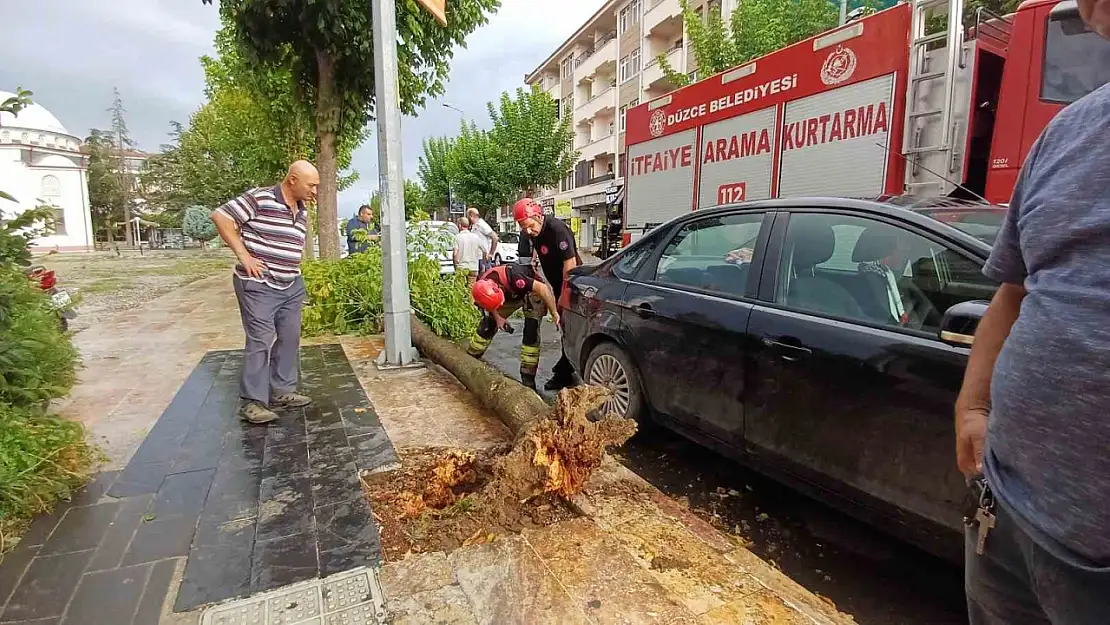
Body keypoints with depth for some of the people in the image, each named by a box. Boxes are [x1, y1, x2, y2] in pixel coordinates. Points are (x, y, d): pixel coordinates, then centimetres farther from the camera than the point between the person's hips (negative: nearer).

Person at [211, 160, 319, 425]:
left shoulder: (302, 211, 11)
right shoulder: (260, 198, -12)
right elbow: (220, 216, -14)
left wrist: (293, 268, 12)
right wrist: (244, 255, -16)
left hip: (292, 286, 8)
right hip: (259, 285, -8)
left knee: (290, 339, 11)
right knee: (260, 341, -6)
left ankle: (282, 392, 24)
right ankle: (251, 401, 4)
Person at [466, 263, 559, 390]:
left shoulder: (511, 277, -44)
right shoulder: (482, 286, -26)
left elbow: (543, 288, -38)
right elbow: (491, 305, -1)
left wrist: (554, 313, -36)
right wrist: (496, 316, -16)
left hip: (531, 291, -5)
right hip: (511, 295, 5)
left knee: (531, 332, -17)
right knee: (487, 326, 2)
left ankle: (528, 377, -8)